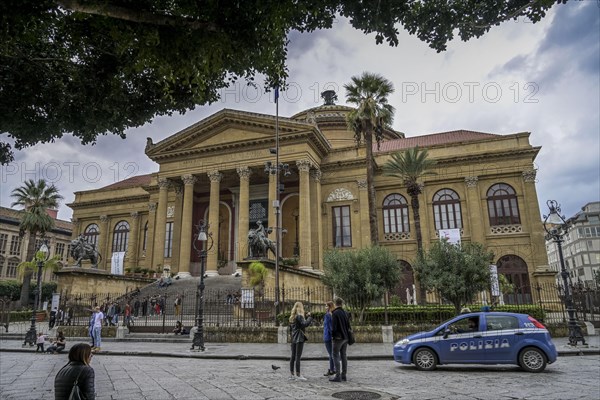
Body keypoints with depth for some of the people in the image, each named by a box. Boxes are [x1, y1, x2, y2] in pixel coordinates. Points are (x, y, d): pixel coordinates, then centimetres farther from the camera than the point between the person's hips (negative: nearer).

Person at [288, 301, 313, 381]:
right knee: (298, 357, -6)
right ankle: (298, 375, -4)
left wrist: (306, 317, 14)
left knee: (293, 356, 10)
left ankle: (291, 374, 15)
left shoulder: (292, 317, 14)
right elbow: (305, 324, -26)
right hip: (299, 338, -8)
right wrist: (309, 317, -14)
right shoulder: (299, 316, -13)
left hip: (293, 339, 8)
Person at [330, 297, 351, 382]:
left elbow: (334, 326, -16)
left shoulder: (335, 313, -13)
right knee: (343, 356, 12)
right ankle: (343, 375, 16)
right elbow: (348, 325, 12)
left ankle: (337, 376, -5)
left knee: (336, 356, -3)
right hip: (345, 337, 7)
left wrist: (332, 335, -2)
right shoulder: (345, 313, 8)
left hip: (338, 337, -7)